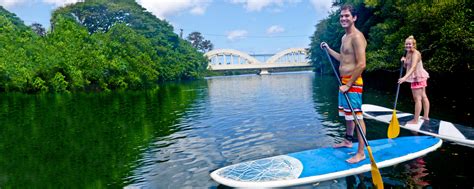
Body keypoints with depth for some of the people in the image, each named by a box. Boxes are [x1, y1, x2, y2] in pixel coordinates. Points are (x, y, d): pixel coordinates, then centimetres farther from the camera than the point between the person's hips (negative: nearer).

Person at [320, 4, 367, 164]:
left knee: (357, 117, -7)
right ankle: (348, 141, 37)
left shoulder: (356, 37, -15)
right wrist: (328, 49, 28)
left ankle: (361, 153, -1)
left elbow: (361, 64, -22)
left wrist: (348, 85, -20)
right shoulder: (344, 37, 15)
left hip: (353, 83, -10)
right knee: (348, 114, 21)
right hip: (344, 82, 10)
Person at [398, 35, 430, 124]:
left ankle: (415, 120, -3)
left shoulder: (415, 53, -22)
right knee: (423, 96, 17)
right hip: (417, 77, 10)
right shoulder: (408, 53, 7)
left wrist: (405, 77, -45)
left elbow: (413, 67, -35)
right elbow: (406, 66, 15)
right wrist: (404, 61, -6)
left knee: (417, 98, -7)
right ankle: (426, 116, 28)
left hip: (418, 77, -10)